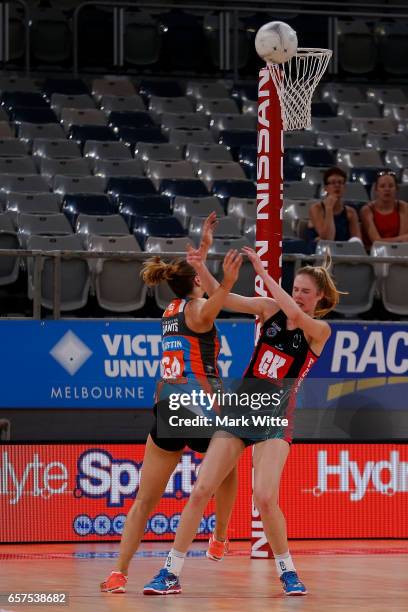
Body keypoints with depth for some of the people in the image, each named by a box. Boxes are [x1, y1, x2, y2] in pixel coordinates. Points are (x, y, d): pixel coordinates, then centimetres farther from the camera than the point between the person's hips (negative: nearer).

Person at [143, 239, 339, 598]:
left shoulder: (320, 330, -4)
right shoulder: (270, 309, 5)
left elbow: (297, 315, -25)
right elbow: (223, 298, -3)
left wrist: (263, 273, -25)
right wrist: (201, 269, -21)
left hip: (274, 419, -3)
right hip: (239, 409, 4)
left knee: (265, 498, -21)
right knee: (200, 491, -4)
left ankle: (288, 572, 1)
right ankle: (171, 574, 3)